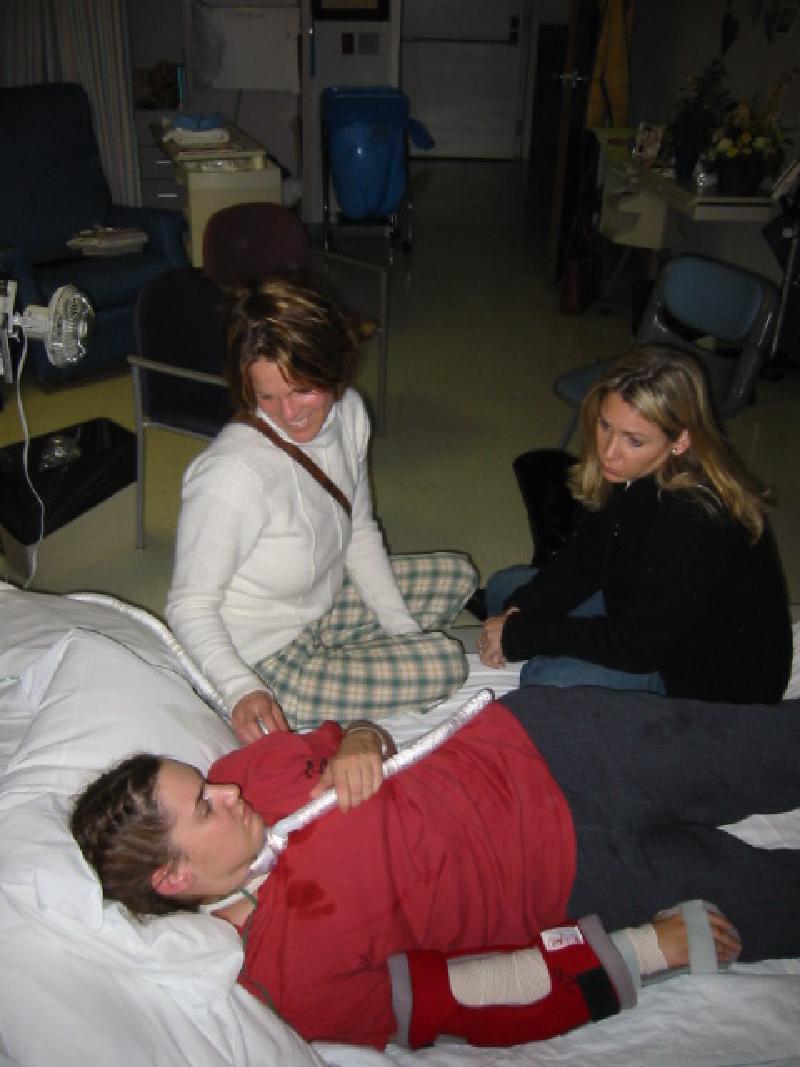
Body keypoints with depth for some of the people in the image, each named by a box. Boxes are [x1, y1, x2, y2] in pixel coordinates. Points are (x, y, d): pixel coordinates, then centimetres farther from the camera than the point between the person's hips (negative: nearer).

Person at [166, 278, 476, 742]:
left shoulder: (348, 412, -10)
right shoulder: (232, 474, -33)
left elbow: (360, 533, 4)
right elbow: (189, 605, -23)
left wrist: (403, 628, 0)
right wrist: (241, 689, -36)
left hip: (323, 605, 8)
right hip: (266, 662, -8)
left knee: (457, 574, 18)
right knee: (445, 662, -14)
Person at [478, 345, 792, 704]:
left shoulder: (697, 522, -36)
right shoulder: (628, 474, -12)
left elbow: (635, 646, -28)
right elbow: (582, 560, 1)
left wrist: (520, 634, -23)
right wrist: (519, 611, -15)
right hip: (643, 610, 9)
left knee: (545, 678, -27)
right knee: (504, 588, 7)